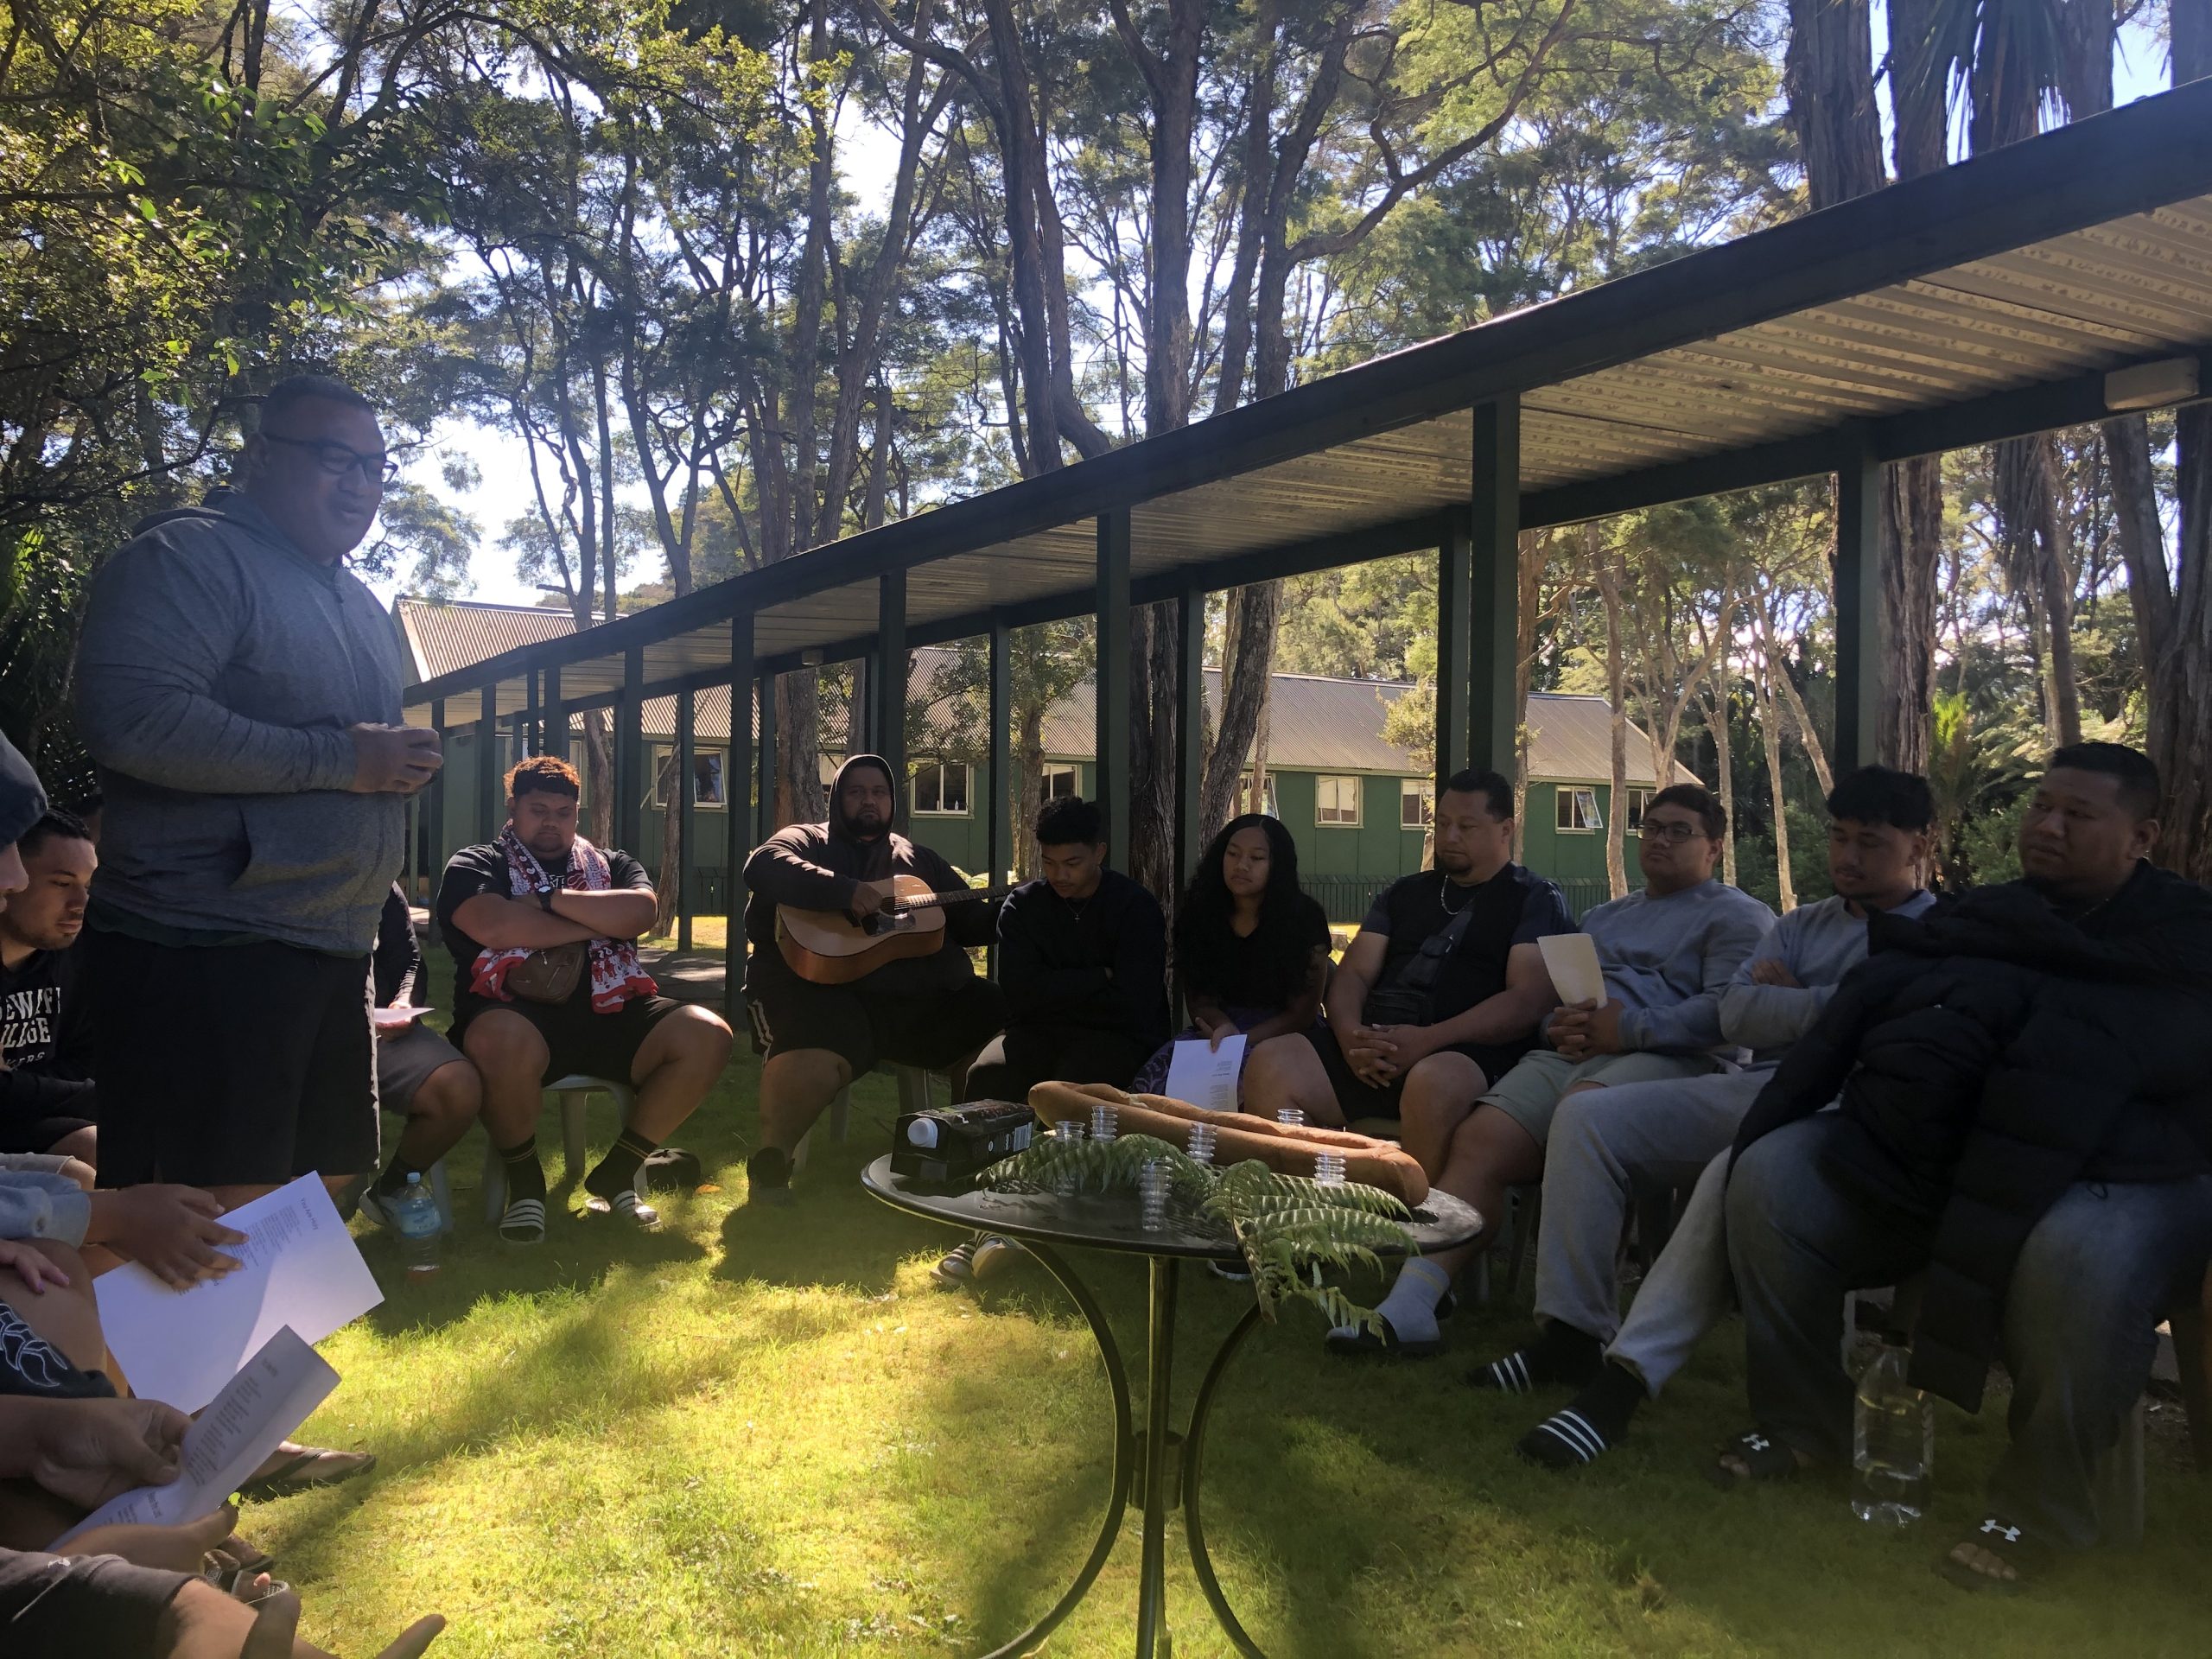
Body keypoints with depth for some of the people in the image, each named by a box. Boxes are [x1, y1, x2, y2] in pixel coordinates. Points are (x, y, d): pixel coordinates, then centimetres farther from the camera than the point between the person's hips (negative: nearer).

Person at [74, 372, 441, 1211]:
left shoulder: (360, 605, 21)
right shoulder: (191, 557, -8)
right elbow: (132, 716, -24)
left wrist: (403, 761, 9)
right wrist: (340, 759, -18)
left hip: (334, 951, 9)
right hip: (204, 952, -9)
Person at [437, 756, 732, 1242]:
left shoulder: (612, 866, 21)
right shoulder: (475, 865, 11)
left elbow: (640, 912, -3)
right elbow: (494, 927, -12)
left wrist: (548, 899, -6)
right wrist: (598, 924, -4)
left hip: (609, 1014, 4)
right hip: (519, 1015, -4)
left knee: (706, 1034, -20)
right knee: (503, 1042, -41)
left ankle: (615, 1173, -4)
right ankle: (524, 1181, -11)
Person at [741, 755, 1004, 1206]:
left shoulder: (918, 860, 28)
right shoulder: (807, 841, 13)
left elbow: (971, 922, 26)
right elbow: (763, 866, -11)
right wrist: (848, 891, -22)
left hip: (922, 998, 5)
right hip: (820, 990, -5)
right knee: (807, 1066, -39)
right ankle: (770, 1161, -16)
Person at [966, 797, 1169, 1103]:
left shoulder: (1137, 907, -4)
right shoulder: (1022, 903, 7)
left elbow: (1131, 1002, -12)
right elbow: (1018, 989, -7)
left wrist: (1052, 992, -4)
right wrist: (1099, 978, -10)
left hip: (1115, 1035, -3)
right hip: (1037, 1033, 3)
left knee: (1069, 1087, -36)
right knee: (986, 1075, -29)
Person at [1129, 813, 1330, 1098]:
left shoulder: (1304, 919, -6)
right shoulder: (1199, 915, 4)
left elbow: (1303, 1011, -6)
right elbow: (1199, 999, 5)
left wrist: (1241, 1041, -20)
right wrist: (1223, 1030, -20)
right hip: (1220, 1029, 3)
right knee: (1158, 1073, -29)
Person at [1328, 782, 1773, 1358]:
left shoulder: (1738, 916, 14)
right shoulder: (1602, 917, 36)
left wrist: (1630, 1027, -12)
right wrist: (1558, 1026, 4)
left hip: (1660, 1058, -6)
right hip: (1565, 1055, 6)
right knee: (1476, 1141, -21)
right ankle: (1409, 1304, -30)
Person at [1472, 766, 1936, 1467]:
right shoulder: (1803, 925, 24)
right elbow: (1736, 1015, 8)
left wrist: (1786, 998, -4)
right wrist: (1839, 1006, -3)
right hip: (1753, 1089, 7)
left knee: (1737, 1171, -39)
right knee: (1587, 1115, -11)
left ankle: (1627, 1374, -36)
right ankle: (1573, 1332, -10)